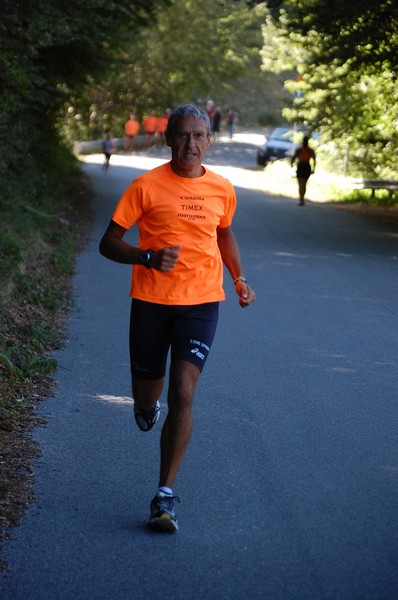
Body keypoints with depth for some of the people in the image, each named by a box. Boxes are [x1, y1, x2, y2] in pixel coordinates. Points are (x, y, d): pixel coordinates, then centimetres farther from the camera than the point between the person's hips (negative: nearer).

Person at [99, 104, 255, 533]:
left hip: (201, 303, 1)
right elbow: (108, 243, -4)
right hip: (151, 302, -1)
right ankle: (147, 407, 51)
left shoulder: (222, 190, 5)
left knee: (182, 393, -14)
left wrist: (239, 280, 15)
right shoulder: (147, 186, -6)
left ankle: (164, 496, -9)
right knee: (147, 396, 10)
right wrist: (148, 257, -21)